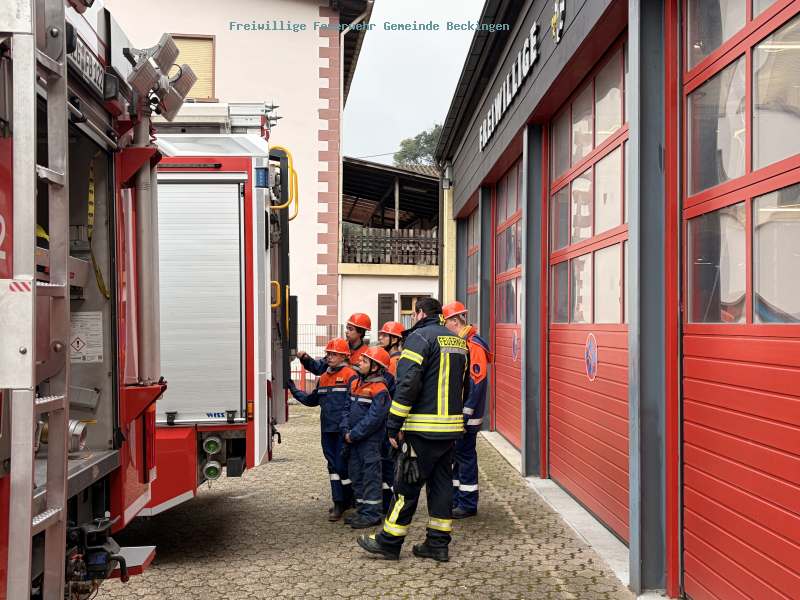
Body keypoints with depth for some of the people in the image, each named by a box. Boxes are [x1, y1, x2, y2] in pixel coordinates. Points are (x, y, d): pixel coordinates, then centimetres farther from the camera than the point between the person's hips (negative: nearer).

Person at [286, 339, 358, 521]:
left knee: (342, 465, -4)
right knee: (333, 465, 9)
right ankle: (338, 503, 16)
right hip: (327, 430, 7)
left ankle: (347, 499, 13)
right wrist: (293, 390, 20)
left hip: (343, 430, -7)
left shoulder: (350, 376, -7)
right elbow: (312, 400, 25)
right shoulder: (323, 378, 16)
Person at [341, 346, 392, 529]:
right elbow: (347, 408, 13)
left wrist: (354, 434, -15)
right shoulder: (355, 384, 11)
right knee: (356, 476, 13)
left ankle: (371, 515, 4)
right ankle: (362, 511, 23)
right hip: (354, 440, 8)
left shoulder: (380, 390, -15)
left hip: (370, 440, -8)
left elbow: (374, 418, -19)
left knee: (370, 476, -2)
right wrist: (346, 431, -1)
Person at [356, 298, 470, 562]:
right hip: (452, 427, 8)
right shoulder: (458, 341, 16)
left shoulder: (419, 337, -9)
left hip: (424, 429, -7)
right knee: (441, 483, 13)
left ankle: (389, 542, 11)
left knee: (407, 485, 1)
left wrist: (394, 425, -15)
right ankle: (438, 544, 17)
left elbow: (407, 384, -18)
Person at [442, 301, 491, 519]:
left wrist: (465, 414, -23)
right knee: (456, 455, 15)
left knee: (465, 455, -2)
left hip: (465, 415, -10)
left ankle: (468, 505, 8)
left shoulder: (473, 346, -17)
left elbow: (474, 383, -22)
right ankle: (455, 499, 25)